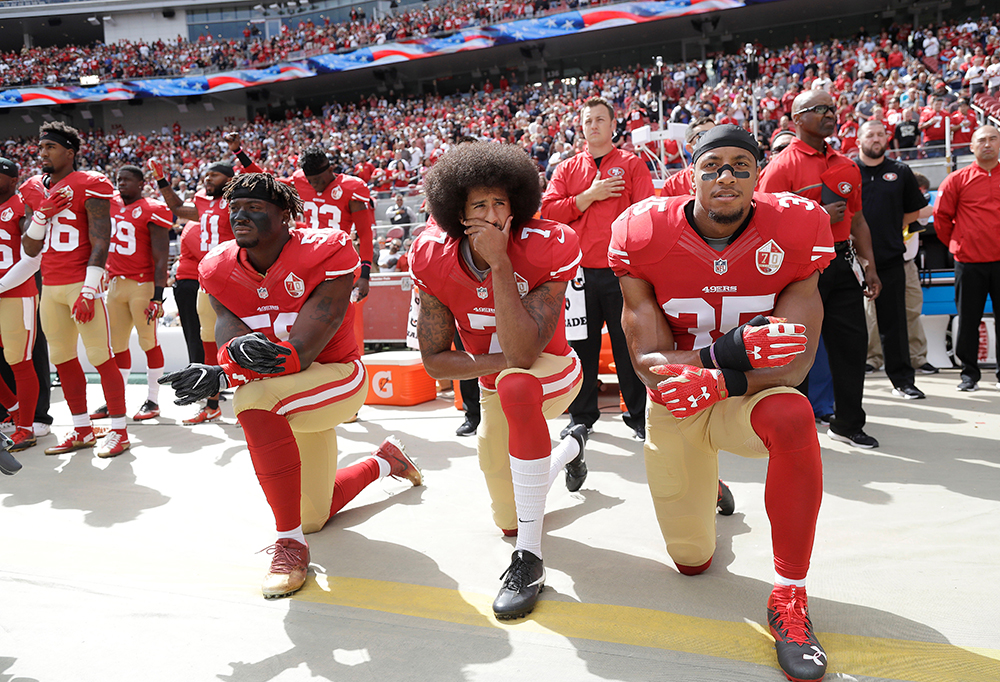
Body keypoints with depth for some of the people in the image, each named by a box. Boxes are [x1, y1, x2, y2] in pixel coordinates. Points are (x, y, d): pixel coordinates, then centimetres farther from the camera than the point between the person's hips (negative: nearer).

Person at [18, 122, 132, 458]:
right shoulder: (34, 189, 15)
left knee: (100, 356, -6)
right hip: (49, 286, 8)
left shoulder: (89, 185, -6)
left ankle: (119, 431, 2)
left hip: (81, 283, -8)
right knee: (62, 358, 10)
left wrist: (88, 290, -18)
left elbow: (100, 242, -12)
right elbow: (30, 250, 15)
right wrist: (42, 214, -2)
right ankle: (82, 430, 20)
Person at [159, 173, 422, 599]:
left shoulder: (325, 254, -24)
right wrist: (237, 346, -45)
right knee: (314, 516, 16)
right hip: (281, 394, 7)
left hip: (337, 377, -7)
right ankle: (384, 462, 46)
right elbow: (227, 328, -19)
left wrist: (221, 377, -42)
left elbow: (302, 351, -31)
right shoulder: (220, 269, -6)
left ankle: (290, 542, -25)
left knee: (253, 398, -38)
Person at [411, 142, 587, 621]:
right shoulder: (434, 259, -18)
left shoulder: (546, 249, -28)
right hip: (496, 390, 4)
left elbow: (523, 354, -38)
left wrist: (500, 263, -41)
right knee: (508, 521, 15)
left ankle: (529, 558, -30)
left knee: (514, 385, -43)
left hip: (550, 372, -4)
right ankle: (572, 447, 47)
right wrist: (505, 358, -27)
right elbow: (434, 360, -14)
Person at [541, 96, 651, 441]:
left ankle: (640, 416, 17)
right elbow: (548, 211, 1)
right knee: (581, 345, 9)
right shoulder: (567, 169, 14)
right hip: (579, 271, 2)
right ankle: (581, 416, 23)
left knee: (629, 344, 3)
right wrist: (589, 196, -7)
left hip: (621, 270, -2)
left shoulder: (632, 164, 7)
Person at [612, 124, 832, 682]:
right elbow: (648, 363, -20)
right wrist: (729, 349, -35)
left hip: (747, 399, 0)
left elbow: (793, 367, -19)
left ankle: (789, 599, -20)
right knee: (693, 561, 12)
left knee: (792, 417, -39)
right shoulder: (647, 235, -18)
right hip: (676, 406, 1)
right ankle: (705, 480, 49)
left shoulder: (793, 232, -17)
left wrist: (722, 381, -36)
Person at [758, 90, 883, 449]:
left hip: (841, 265, 6)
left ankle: (848, 424, 25)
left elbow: (857, 220, 19)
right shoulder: (781, 166, -6)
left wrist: (870, 266, 13)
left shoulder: (847, 166, 14)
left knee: (853, 344, 9)